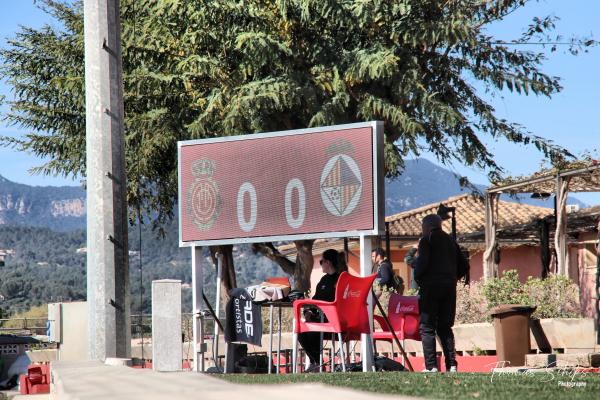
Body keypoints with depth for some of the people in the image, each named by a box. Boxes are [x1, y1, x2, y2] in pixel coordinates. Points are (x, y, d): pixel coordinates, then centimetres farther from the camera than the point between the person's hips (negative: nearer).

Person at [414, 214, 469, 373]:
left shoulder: (426, 240, -4)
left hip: (430, 287, -6)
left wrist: (417, 277, 0)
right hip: (449, 288, 6)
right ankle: (451, 364, 2)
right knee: (445, 327, 12)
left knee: (427, 328, -2)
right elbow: (464, 266, 13)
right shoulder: (450, 241, 14)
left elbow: (422, 262, -16)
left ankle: (431, 366, -11)